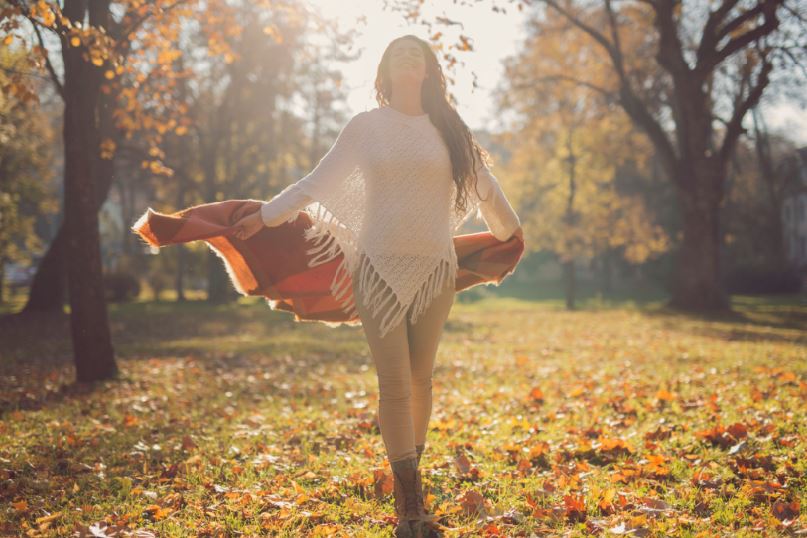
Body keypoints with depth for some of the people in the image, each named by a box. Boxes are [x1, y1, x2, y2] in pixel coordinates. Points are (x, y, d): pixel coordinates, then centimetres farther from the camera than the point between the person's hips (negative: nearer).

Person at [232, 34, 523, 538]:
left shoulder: (447, 128, 9)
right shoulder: (366, 126, 5)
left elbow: (485, 184, 21)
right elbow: (318, 182, 9)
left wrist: (510, 229, 33)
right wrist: (266, 216, 9)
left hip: (435, 269, 2)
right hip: (379, 268, -2)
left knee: (421, 378, 6)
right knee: (395, 383, -6)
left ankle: (409, 482, 20)